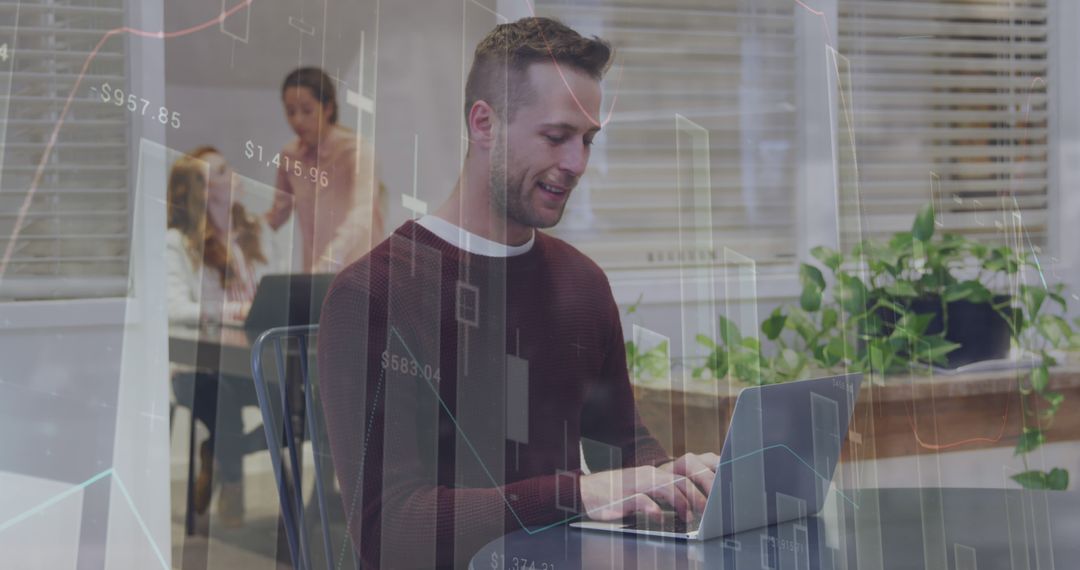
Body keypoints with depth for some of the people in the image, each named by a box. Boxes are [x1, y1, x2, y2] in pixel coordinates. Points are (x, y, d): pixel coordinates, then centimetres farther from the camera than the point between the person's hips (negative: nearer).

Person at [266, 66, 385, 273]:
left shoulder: (354, 151, -13)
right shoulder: (289, 156, 5)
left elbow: (361, 216, -28)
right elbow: (278, 213, 19)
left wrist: (324, 265, -42)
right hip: (314, 273, 5)